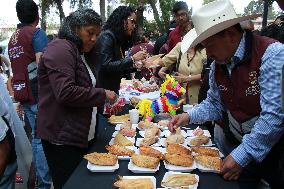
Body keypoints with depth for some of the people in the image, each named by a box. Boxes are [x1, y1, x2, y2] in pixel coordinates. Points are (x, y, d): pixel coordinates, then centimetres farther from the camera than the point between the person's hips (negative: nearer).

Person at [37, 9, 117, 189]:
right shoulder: (61, 49, -13)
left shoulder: (79, 53, 17)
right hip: (62, 138, -9)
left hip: (80, 136, 9)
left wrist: (104, 101, 8)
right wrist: (102, 95, -17)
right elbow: (65, 92, -25)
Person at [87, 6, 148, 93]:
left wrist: (134, 65, 0)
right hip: (103, 91, -8)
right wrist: (133, 58, -23)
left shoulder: (119, 40, 11)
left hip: (113, 89, 8)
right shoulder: (107, 36, -12)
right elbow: (106, 66, -23)